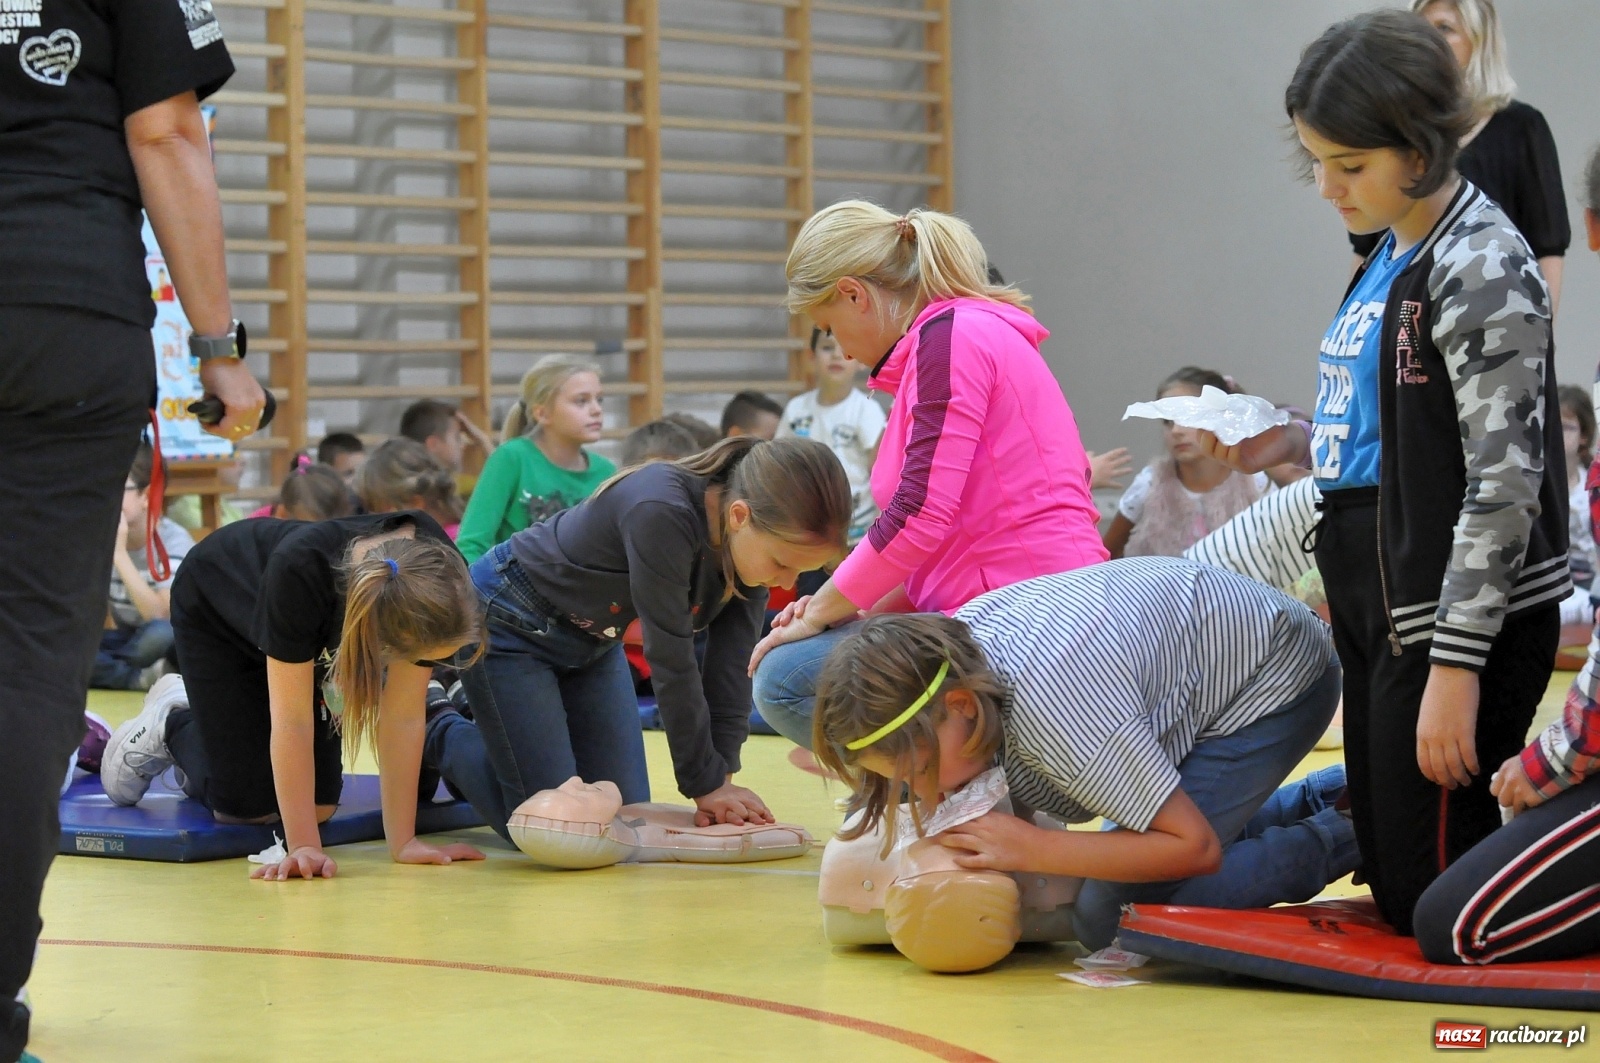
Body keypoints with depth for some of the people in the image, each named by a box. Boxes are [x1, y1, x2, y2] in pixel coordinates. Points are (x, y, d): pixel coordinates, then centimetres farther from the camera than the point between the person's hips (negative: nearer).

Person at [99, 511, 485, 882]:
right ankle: (167, 725, 21)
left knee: (318, 805, 1)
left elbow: (404, 715, -27)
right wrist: (304, 846, -42)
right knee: (247, 804, -9)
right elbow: (292, 720, -40)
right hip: (214, 613, -4)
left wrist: (403, 842, -28)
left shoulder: (435, 580, -36)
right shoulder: (299, 572, -47)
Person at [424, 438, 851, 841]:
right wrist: (705, 784, -24)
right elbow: (671, 661, -32)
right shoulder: (662, 514, -38)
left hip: (593, 640, 8)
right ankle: (440, 734, 14)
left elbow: (731, 665, -11)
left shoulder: (758, 538, -15)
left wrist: (721, 778, -18)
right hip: (507, 625, -8)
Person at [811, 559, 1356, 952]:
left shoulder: (1050, 707, -40)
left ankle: (1342, 836, -5)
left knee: (1110, 916, -19)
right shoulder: (951, 650, -16)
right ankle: (1324, 797, 28)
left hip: (1278, 681, -9)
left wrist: (1031, 848, -35)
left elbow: (1194, 847, -32)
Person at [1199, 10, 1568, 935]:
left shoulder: (1481, 268, -15)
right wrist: (1296, 443, 5)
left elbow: (1503, 479, -20)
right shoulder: (1392, 257, 13)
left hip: (1465, 619, -10)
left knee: (1437, 909, -7)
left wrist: (1454, 668, -22)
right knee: (1396, 884, 14)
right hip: (1383, 614, 10)